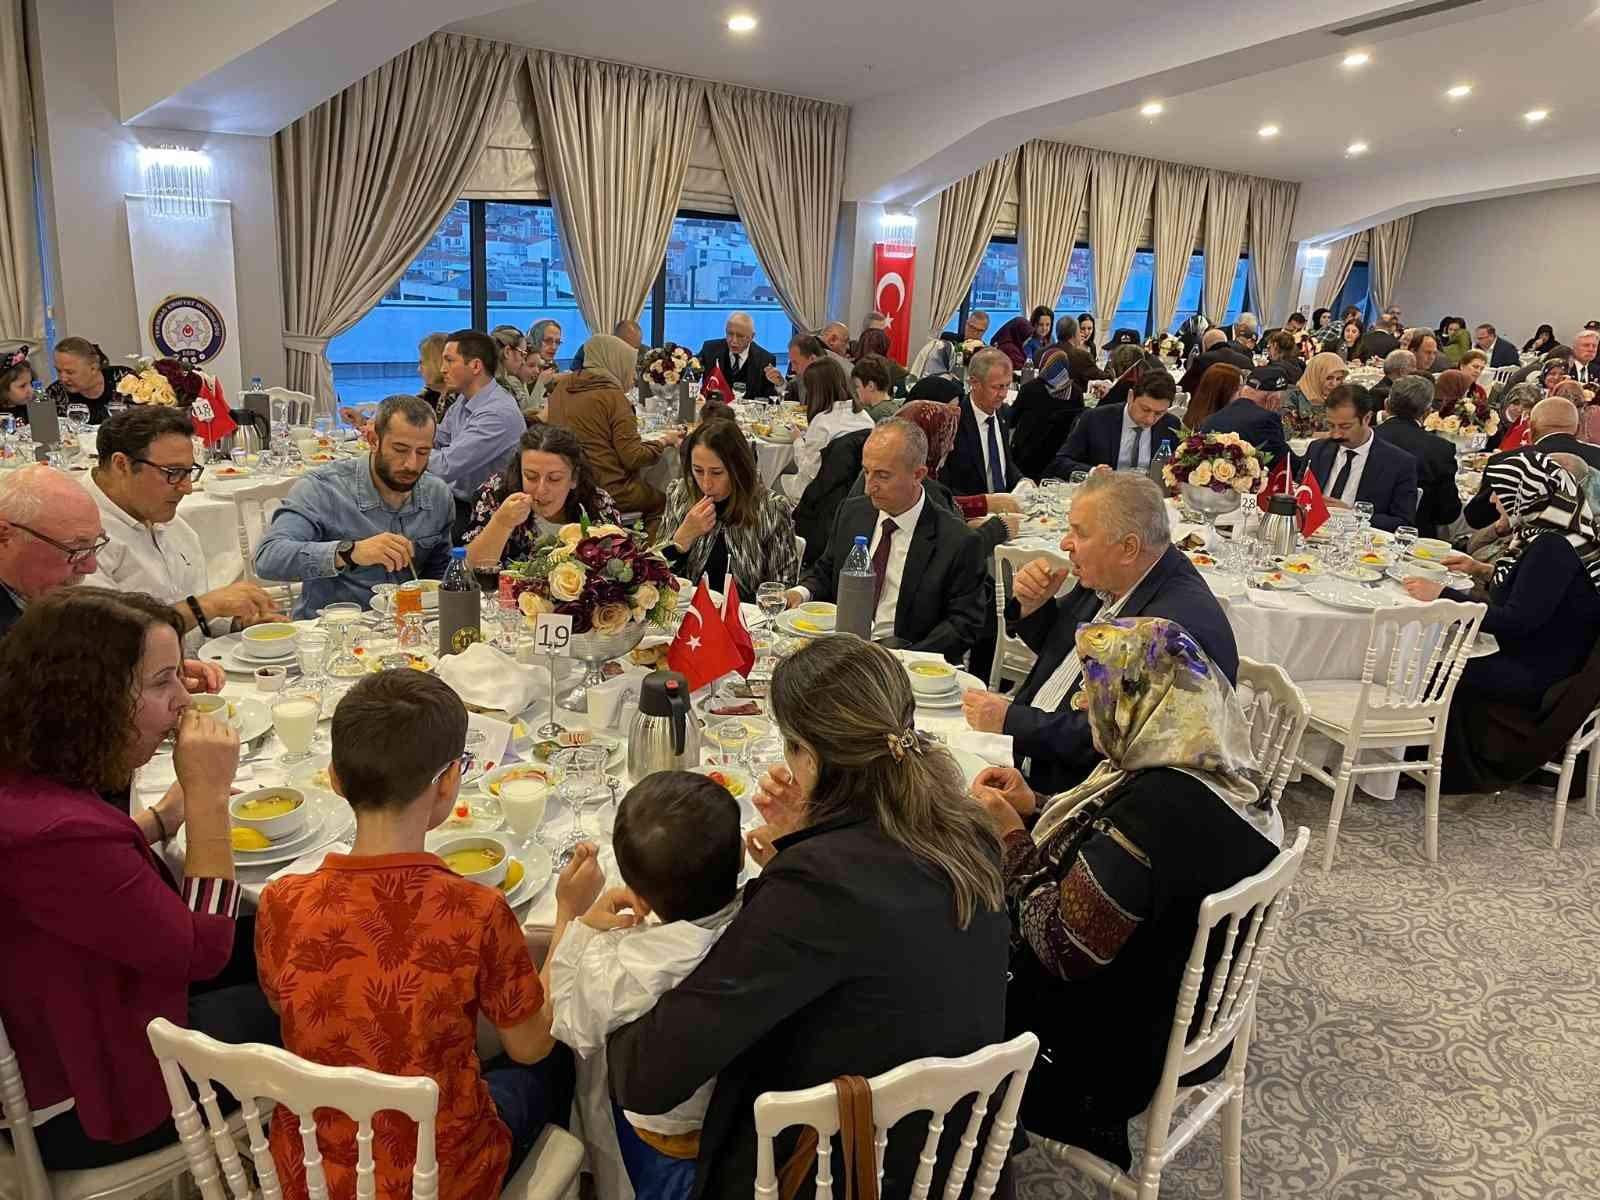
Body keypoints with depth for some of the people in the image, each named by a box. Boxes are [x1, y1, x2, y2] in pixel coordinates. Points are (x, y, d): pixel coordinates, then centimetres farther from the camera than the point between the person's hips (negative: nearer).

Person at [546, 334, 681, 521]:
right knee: (662, 499, 10)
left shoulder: (562, 386, 8)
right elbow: (633, 458, -17)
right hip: (609, 490, -8)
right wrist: (664, 440, 0)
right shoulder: (613, 397, -14)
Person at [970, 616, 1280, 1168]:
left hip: (1117, 1057, -8)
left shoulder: (1151, 816, -35)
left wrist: (1010, 834, -18)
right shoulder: (1225, 776, -8)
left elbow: (1058, 951, -25)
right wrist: (1033, 808, -3)